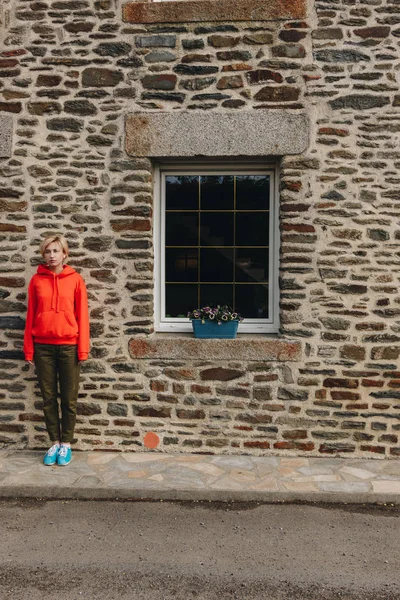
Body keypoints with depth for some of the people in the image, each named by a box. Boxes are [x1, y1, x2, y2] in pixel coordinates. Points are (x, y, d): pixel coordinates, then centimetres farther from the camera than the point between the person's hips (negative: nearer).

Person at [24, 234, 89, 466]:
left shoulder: (75, 279, 0)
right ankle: (55, 442, 21)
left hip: (68, 346, -1)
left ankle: (66, 443, 20)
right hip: (43, 346, 2)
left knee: (69, 398, 6)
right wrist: (29, 349, 4)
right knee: (49, 397, 8)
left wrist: (83, 349, -5)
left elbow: (82, 315, -1)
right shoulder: (37, 280, 4)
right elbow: (31, 315, 6)